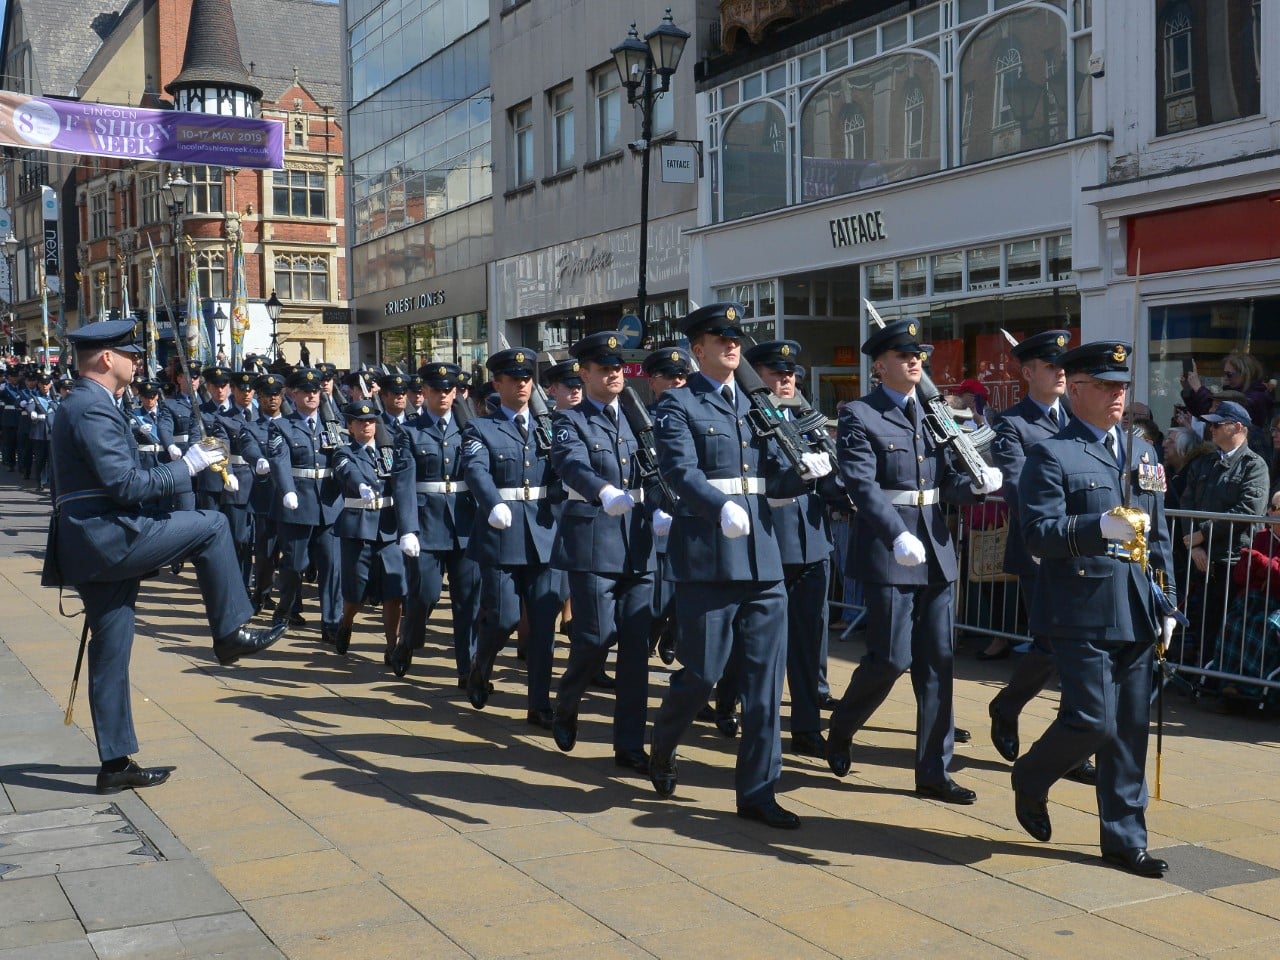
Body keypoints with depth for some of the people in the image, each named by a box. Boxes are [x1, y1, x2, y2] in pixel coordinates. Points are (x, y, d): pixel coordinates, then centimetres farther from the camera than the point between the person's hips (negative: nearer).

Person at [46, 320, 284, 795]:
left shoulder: (84, 404, 19)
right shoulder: (94, 410, -15)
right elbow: (126, 485, -21)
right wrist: (188, 466, -13)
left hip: (96, 543, 10)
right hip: (109, 538, -10)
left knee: (111, 653, 11)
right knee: (210, 526, -5)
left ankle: (116, 763, 16)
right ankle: (230, 633, 2)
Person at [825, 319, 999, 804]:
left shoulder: (933, 413, 14)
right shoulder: (859, 416, -6)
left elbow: (949, 481, 11)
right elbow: (863, 485, -18)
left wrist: (976, 482, -12)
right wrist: (898, 535, -31)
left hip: (936, 551, 6)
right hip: (887, 552, -6)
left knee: (938, 663, 6)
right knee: (892, 659, -5)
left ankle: (933, 772, 13)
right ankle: (840, 729, 23)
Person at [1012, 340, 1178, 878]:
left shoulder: (1143, 454, 17)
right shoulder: (1051, 455, -5)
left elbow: (1159, 537, 19)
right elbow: (1039, 533, -15)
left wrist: (1167, 604, 15)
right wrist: (1101, 526, -28)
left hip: (1137, 613, 6)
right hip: (1082, 613, -6)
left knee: (1130, 731, 8)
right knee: (1092, 721, -9)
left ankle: (1125, 839, 18)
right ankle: (1031, 779, 20)